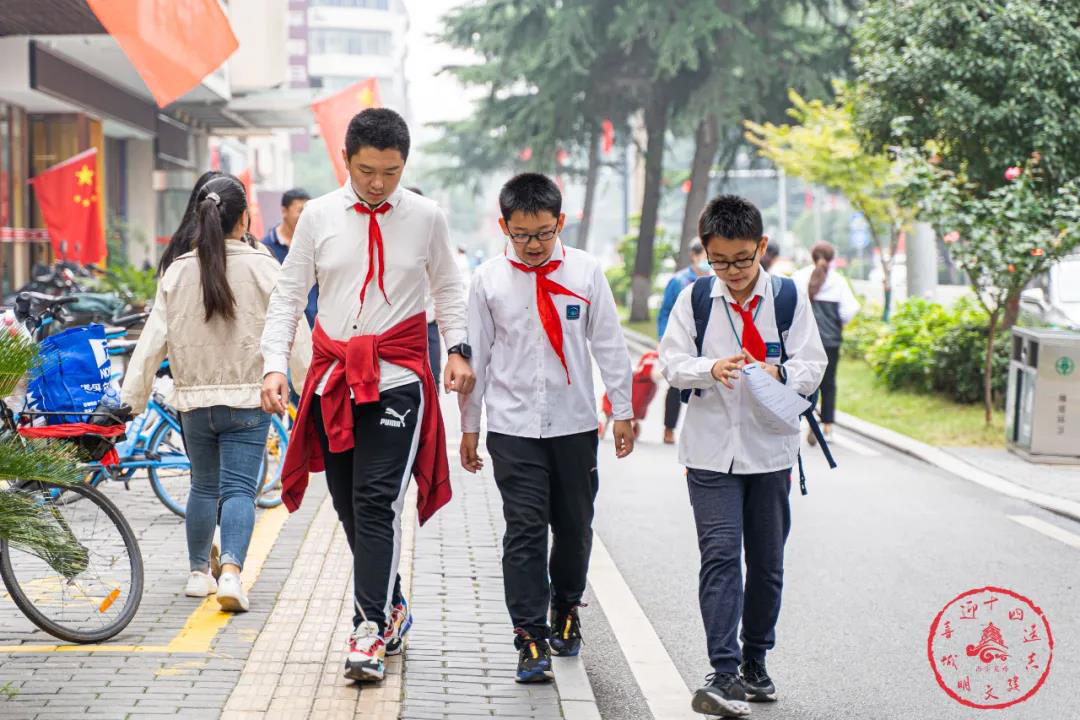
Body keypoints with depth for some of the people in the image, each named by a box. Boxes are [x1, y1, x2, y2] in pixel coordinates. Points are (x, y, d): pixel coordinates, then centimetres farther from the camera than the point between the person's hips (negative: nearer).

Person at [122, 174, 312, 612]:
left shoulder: (178, 272, 0)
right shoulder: (263, 268, -8)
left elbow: (153, 340, -1)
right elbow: (293, 336, -6)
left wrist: (131, 399, 3)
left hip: (194, 399, 3)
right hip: (247, 399, -3)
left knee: (204, 487, 18)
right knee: (239, 489, -3)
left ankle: (198, 573, 24)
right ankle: (231, 571, -20)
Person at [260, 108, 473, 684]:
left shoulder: (426, 218, 2)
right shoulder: (319, 216, 3)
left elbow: (447, 288, 16)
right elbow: (287, 295, 8)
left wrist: (458, 349, 1)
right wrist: (275, 365, -4)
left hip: (397, 380, -3)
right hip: (332, 377, 3)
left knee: (377, 505, -13)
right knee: (349, 508, 9)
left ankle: (370, 633, -14)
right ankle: (392, 612, 26)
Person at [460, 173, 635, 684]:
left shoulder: (585, 271, -1)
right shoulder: (488, 279, -2)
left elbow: (608, 344, 5)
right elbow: (476, 355, 4)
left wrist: (623, 411, 6)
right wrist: (469, 426, 7)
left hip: (574, 424, 1)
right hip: (513, 426, -1)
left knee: (574, 527, 11)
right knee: (524, 531, -6)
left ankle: (566, 610, 35)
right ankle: (531, 639, -3)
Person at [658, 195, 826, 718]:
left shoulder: (788, 297, -2)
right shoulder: (695, 297, -1)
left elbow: (813, 367, -3)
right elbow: (672, 362, -3)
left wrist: (779, 372, -24)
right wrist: (711, 369, -23)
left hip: (770, 449, 1)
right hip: (711, 449, -1)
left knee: (767, 561, 11)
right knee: (720, 554, -11)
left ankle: (755, 661, 27)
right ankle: (724, 673, -13)